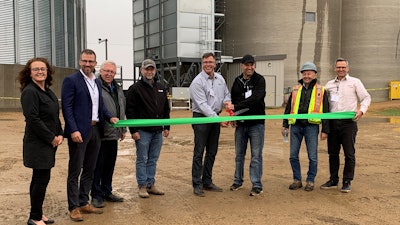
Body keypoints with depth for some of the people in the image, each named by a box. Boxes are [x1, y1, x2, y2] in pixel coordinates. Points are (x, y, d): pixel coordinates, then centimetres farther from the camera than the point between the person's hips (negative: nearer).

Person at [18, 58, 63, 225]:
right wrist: (51, 138, -15)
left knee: (39, 178, 15)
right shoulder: (29, 92, -13)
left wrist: (60, 134, 2)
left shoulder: (48, 92, 13)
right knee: (42, 179, -5)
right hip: (37, 144, -9)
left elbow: (56, 116, 16)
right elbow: (32, 119, -20)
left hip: (48, 143, 9)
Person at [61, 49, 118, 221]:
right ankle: (73, 208, 11)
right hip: (79, 131, -7)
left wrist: (110, 117, 2)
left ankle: (84, 203, 26)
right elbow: (67, 107, -12)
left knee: (89, 170, 14)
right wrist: (73, 130, -20)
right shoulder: (71, 80, -7)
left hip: (95, 130, 7)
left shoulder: (97, 82, 14)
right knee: (75, 171, 2)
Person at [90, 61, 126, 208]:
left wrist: (123, 129, 22)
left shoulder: (118, 89, 17)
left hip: (113, 134, 8)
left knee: (110, 164, 16)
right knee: (98, 165, 0)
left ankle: (107, 192, 28)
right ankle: (96, 195, 12)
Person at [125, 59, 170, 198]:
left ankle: (151, 184, 22)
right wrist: (133, 130, -14)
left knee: (153, 160, 12)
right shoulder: (135, 88, -6)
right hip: (142, 131, -5)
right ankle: (142, 186, 12)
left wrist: (167, 127, 12)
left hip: (158, 131, 6)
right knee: (142, 160, 3)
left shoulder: (160, 88, 13)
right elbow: (130, 111, -9)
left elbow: (166, 109, 18)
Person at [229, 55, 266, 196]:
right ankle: (238, 181, 27)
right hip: (240, 123, 5)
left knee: (256, 155, -2)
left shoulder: (259, 80, -7)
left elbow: (254, 99, -22)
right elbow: (232, 100, 17)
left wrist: (236, 107, -26)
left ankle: (257, 185, 6)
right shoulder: (237, 81, 10)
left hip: (256, 123, -5)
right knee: (239, 154, 13)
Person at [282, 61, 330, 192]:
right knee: (293, 155, 5)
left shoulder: (320, 91, 4)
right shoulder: (296, 90, 13)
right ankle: (297, 180, 18)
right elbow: (288, 108, 17)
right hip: (296, 126, 3)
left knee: (312, 157, 2)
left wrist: (325, 130, -1)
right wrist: (285, 125, 11)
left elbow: (325, 111, 3)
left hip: (311, 126, -3)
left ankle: (310, 181, 17)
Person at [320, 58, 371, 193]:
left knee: (349, 154, -1)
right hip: (332, 122, 4)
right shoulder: (329, 84, 16)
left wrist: (361, 110, -13)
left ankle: (347, 182, 8)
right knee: (332, 153, 9)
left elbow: (366, 98, 4)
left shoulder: (355, 82, 6)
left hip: (348, 122, -4)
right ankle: (333, 180, 20)